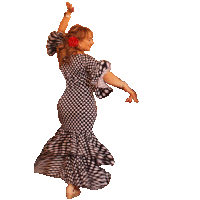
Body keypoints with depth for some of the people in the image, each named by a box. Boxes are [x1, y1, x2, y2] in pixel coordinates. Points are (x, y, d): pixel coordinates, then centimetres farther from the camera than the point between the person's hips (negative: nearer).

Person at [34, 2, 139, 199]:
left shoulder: (63, 53, 4)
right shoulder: (84, 60, -17)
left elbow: (59, 33, 21)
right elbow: (104, 73, -29)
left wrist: (68, 14, 23)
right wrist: (126, 87, -33)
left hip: (67, 102, 8)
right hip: (81, 106, -7)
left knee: (69, 137, 23)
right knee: (79, 141, 5)